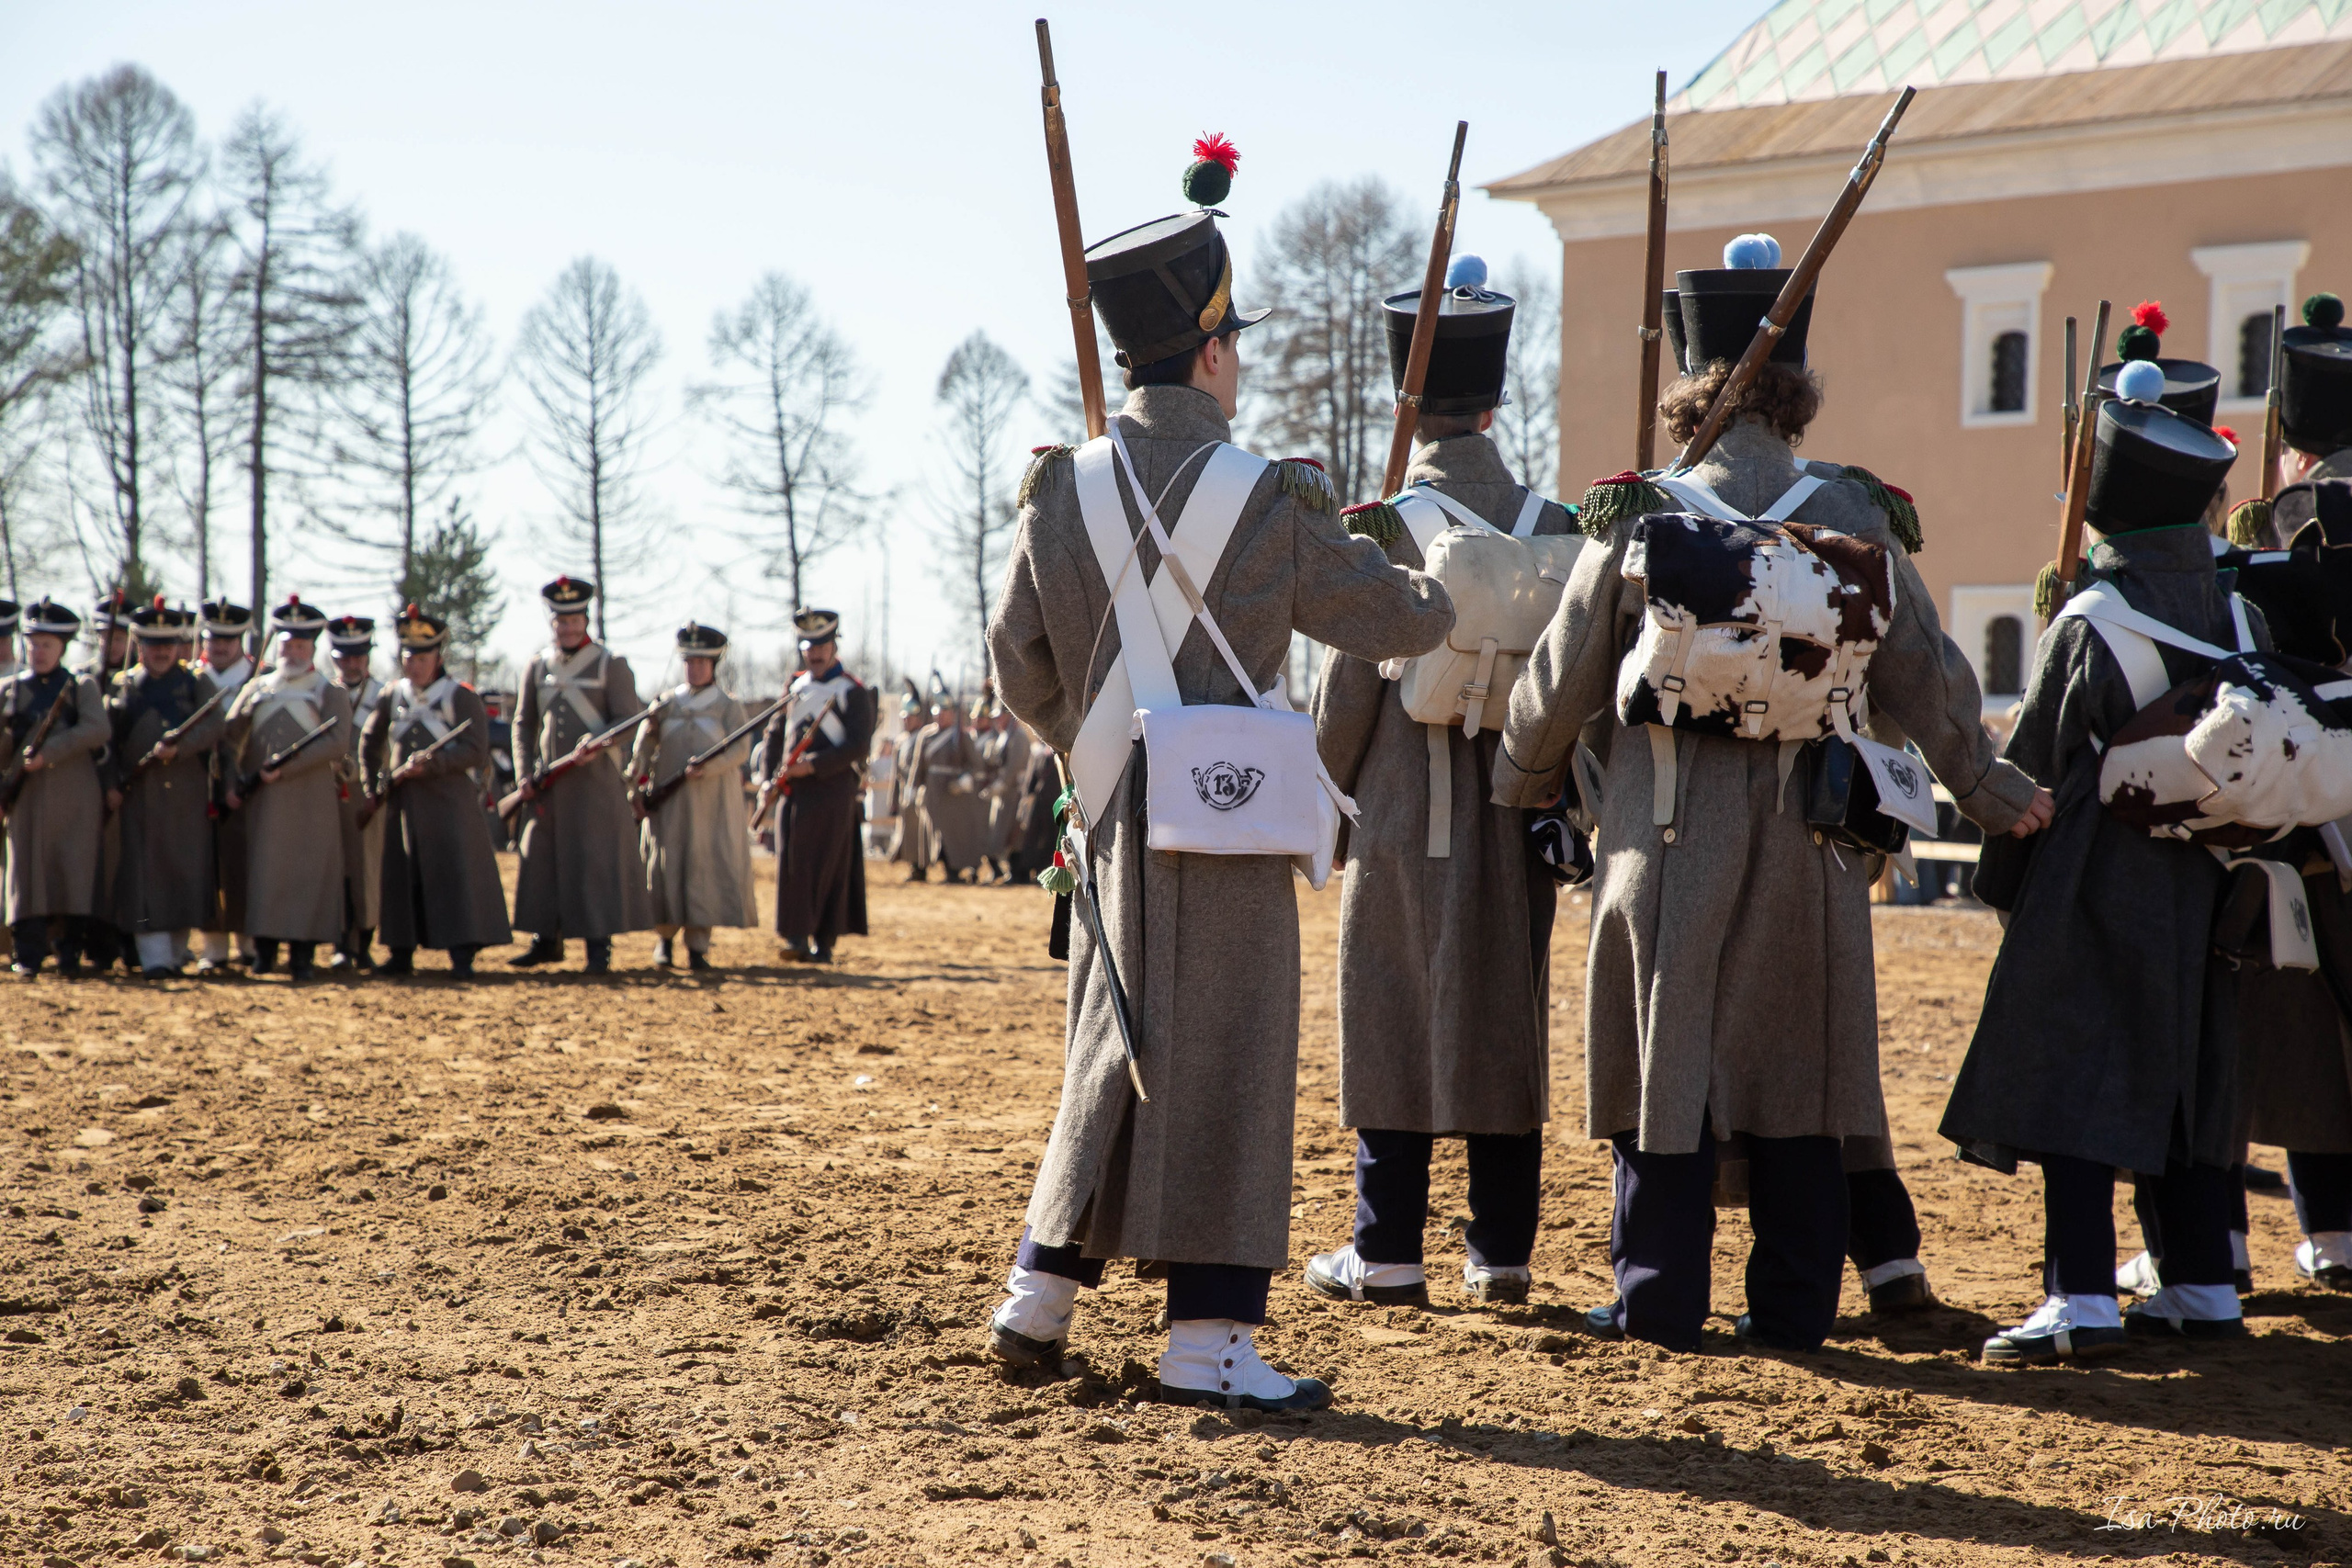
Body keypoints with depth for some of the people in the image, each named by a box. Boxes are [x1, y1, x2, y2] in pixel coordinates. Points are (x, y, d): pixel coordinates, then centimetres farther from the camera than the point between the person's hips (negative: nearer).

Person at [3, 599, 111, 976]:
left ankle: (70, 954, 4)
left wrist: (47, 753, -17)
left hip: (74, 796, -1)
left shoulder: (83, 686, 6)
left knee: (74, 869, -3)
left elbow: (96, 730, -10)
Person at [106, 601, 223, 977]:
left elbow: (216, 723, -6)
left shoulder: (197, 683, 9)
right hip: (139, 794, 0)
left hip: (188, 794, 0)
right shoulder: (123, 686, 12)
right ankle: (154, 956, -9)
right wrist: (111, 784, -3)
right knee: (145, 872, -7)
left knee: (186, 868, 1)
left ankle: (176, 951, 14)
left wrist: (179, 746, -21)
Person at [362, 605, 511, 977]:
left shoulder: (461, 696, -3)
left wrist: (431, 763, -22)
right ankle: (401, 953, 15)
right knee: (401, 878, 6)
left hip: (450, 802, -5)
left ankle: (462, 955, -9)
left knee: (457, 874, -9)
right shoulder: (393, 695, 11)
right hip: (403, 804, 5)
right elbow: (370, 741, 24)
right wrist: (375, 786, 15)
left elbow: (476, 751, -11)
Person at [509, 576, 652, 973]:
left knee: (597, 861, -7)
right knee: (541, 859, 4)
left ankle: (599, 945, -4)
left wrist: (599, 741, -24)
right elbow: (523, 724, 14)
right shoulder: (538, 665, 11)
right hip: (548, 783, 4)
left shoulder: (611, 664, 0)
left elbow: (628, 719, -5)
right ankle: (546, 940, 15)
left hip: (596, 780, -4)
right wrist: (524, 774, 2)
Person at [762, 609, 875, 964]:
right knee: (793, 864, -1)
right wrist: (772, 777, 8)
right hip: (792, 792, 5)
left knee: (830, 866, -3)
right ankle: (797, 937, 3)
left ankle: (824, 943, 1)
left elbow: (858, 747, -11)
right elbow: (775, 733, 22)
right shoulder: (796, 687, 14)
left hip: (832, 790, -5)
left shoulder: (853, 691, -2)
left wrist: (812, 766, -18)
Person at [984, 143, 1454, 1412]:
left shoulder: (1062, 488, 1)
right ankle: (1205, 1339, 1)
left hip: (1117, 818, 5)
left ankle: (1038, 1299, 22)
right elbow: (1390, 618, 3)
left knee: (1117, 1049, 17)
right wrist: (1452, 596, 26)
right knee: (1222, 1059, -1)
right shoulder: (1273, 498, -10)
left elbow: (1018, 664, 7)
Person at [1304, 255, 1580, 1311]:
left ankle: (1388, 1255, 7)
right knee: (1507, 1024, 9)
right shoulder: (1551, 524, 0)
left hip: (1402, 817, -3)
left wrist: (1323, 789, 10)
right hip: (1516, 824, 3)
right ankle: (1501, 1252, 14)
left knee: (1396, 1024, 3)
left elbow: (1348, 687, -7)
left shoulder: (1380, 525, -9)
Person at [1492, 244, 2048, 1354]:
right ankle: (1795, 1307, 14)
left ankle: (1659, 1298, 11)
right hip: (1809, 838, 1)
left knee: (1668, 1049, 7)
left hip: (1668, 826, -1)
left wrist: (1521, 782, 22)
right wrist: (1992, 795, 20)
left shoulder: (1638, 516, -4)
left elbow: (1560, 679, 3)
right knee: (1795, 1053, 10)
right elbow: (1930, 680, 5)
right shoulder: (1857, 514, -1)